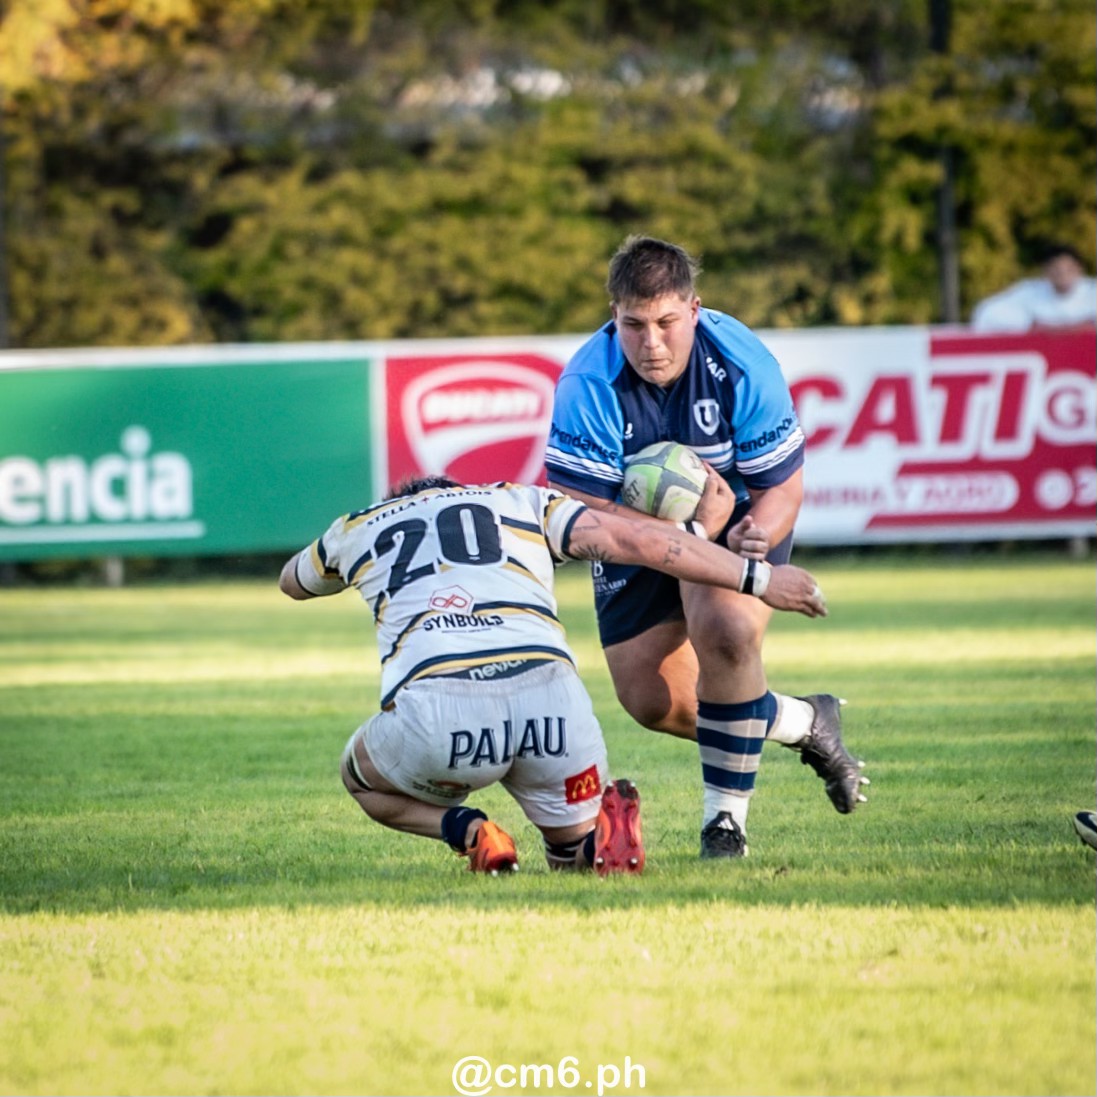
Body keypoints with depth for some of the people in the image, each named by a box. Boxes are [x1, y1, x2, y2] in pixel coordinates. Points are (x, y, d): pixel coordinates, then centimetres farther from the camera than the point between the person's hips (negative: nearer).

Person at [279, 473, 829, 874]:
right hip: (547, 692, 1)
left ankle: (469, 832, 2)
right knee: (577, 856, 26)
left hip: (433, 713, -1)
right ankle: (604, 835, -12)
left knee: (363, 779, 33)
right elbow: (639, 541, 16)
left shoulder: (356, 529, 30)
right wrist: (759, 577, 21)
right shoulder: (524, 503, 28)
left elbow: (292, 581, 52)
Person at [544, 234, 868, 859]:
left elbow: (783, 486, -20)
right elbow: (578, 506, -27)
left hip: (740, 519, -2)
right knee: (651, 702, 0)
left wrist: (754, 535, -43)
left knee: (726, 630, -32)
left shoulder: (743, 366, -27)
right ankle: (804, 723, 25)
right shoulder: (587, 385, -28)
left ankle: (726, 817, -16)